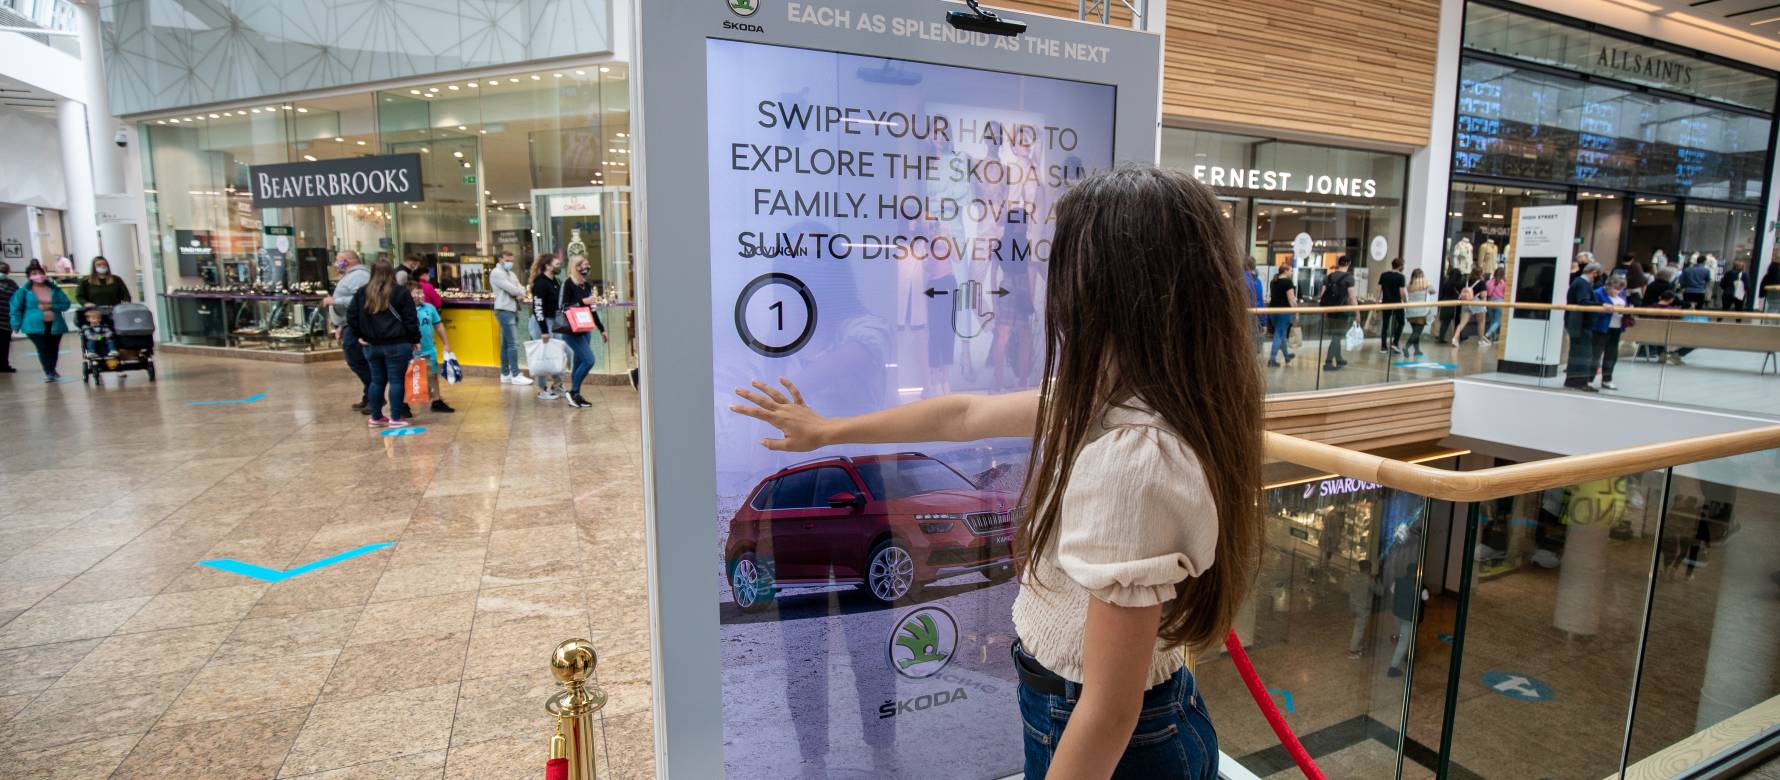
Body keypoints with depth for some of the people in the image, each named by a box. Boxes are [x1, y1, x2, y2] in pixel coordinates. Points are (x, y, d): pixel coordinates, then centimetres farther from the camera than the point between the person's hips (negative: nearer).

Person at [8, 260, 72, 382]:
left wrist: (51, 306, -13)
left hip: (55, 325, 2)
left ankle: (52, 371, 28)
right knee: (43, 348, -11)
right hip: (35, 326, -2)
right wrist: (16, 325, -2)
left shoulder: (55, 289, 4)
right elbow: (15, 309, 2)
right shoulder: (23, 291, -1)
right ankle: (48, 372, -5)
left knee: (53, 349, 10)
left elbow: (66, 304, 4)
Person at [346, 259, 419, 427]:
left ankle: (376, 417, 22)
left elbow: (351, 316, 7)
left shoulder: (362, 293, 6)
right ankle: (396, 418, 1)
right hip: (397, 344, -5)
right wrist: (415, 339, 0)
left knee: (377, 381, 14)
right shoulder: (400, 293, -8)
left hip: (371, 344, 5)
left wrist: (359, 336, 16)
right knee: (396, 380, 0)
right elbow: (410, 320, -9)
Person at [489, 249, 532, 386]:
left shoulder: (511, 274, 20)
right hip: (505, 311, -9)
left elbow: (520, 288, 13)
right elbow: (511, 289, -16)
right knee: (513, 343, -11)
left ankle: (505, 374, 16)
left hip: (513, 310, 9)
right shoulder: (496, 273, -7)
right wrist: (521, 293, 2)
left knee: (506, 344, 11)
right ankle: (515, 375, -9)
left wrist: (521, 295, -9)